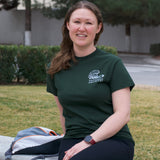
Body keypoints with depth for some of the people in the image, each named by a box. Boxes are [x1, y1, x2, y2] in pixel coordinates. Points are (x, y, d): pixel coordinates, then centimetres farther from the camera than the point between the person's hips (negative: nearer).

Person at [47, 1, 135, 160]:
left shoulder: (112, 64, 2)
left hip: (114, 140, -3)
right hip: (73, 139, 3)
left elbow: (123, 114, -5)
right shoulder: (57, 69, 14)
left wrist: (89, 141, -13)